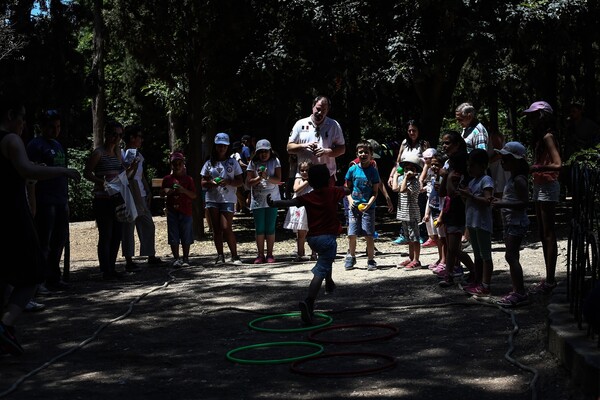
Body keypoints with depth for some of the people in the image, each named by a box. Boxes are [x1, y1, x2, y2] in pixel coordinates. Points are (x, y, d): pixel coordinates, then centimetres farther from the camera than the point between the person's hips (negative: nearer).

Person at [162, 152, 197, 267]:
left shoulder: (188, 179, 3)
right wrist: (167, 191, -6)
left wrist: (184, 190, -18)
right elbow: (162, 193, 17)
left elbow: (194, 196, -1)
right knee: (173, 237, 1)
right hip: (172, 211, 1)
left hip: (185, 211, -1)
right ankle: (176, 259, 7)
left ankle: (185, 259, 13)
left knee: (186, 237, 3)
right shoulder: (167, 179, 8)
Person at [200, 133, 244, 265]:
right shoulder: (209, 163, 11)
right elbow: (203, 183, 11)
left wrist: (228, 182, -14)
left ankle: (234, 256, -2)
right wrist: (211, 183, -11)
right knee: (216, 229, 3)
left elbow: (240, 182, 4)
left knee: (226, 228, -11)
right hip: (212, 199, 3)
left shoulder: (232, 163, 6)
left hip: (228, 199, -3)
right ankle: (220, 256, 9)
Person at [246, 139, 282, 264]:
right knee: (259, 229, 3)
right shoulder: (253, 163, 3)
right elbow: (249, 182, 0)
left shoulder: (275, 162, 2)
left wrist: (267, 177, -23)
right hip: (257, 200, 1)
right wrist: (259, 178, -17)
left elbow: (278, 180, -7)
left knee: (270, 228, 3)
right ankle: (260, 255, 9)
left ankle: (269, 254, 9)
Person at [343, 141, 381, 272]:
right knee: (352, 234, 2)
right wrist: (350, 200, -7)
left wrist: (369, 204, -15)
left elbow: (375, 192, 0)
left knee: (368, 235, -3)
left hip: (368, 207, -1)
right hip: (354, 206, 1)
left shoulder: (373, 171, -1)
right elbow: (347, 188, 9)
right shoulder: (353, 169, 2)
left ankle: (371, 260, 8)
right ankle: (351, 257, 23)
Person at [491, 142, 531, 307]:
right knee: (511, 256, 12)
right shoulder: (512, 179, 15)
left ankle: (520, 293, -8)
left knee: (511, 256, -11)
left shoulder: (519, 180, -16)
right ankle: (516, 291, 18)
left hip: (517, 222, -11)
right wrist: (500, 201, 10)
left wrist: (502, 204, -24)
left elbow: (523, 202, -23)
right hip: (510, 222, 11)